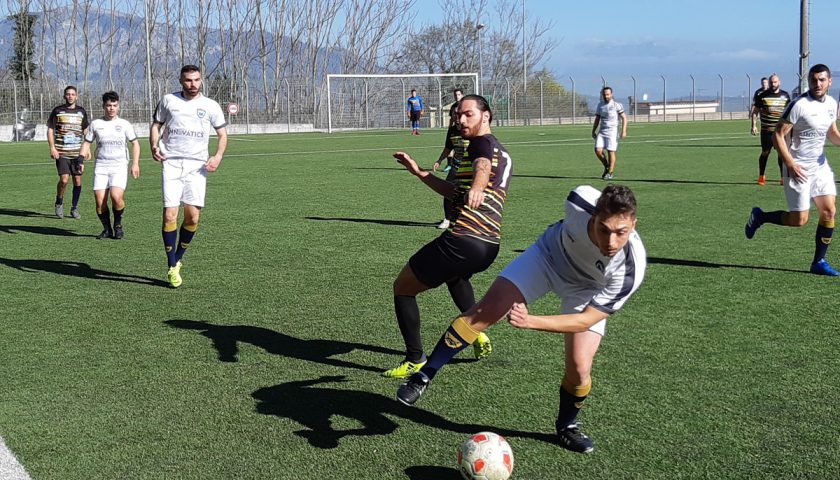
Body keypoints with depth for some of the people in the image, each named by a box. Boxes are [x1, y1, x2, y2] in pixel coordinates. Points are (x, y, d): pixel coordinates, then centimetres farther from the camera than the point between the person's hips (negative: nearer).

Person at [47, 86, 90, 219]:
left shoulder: (81, 111, 9)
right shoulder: (57, 111, 1)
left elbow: (86, 130, 18)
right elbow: (50, 129, 3)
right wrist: (52, 148, -7)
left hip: (77, 153, 3)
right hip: (61, 153, -3)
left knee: (77, 181, 1)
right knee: (64, 180, -13)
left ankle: (74, 208, 15)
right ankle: (59, 202, 12)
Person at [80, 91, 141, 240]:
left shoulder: (124, 124, 7)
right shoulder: (96, 124, 10)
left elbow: (135, 143, 12)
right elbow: (87, 143, 15)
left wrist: (135, 164, 3)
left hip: (119, 166, -2)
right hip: (101, 166, 2)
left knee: (116, 196, -22)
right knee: (99, 200, -8)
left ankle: (118, 224, 2)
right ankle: (107, 229, 13)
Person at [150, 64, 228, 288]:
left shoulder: (211, 106, 6)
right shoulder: (168, 100, 7)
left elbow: (222, 135, 12)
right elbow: (156, 124, 17)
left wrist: (217, 157, -5)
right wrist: (154, 145, -3)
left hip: (197, 165, 1)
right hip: (172, 163, -1)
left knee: (193, 217, -4)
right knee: (170, 215, -10)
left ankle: (177, 259, 18)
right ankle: (172, 266, 3)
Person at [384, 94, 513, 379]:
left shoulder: (481, 142, -4)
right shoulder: (503, 153, 23)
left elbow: (483, 166, -31)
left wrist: (477, 187, -54)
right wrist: (419, 173, 26)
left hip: (462, 240, -10)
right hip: (490, 246, 10)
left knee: (403, 287, 6)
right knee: (455, 274, 43)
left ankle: (415, 361, 4)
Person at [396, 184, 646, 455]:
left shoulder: (630, 270, -39)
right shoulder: (581, 201, -37)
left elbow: (586, 320, -30)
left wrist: (530, 321, -41)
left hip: (586, 290, -1)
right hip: (549, 255, 1)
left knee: (579, 368, -12)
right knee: (485, 312, -15)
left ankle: (567, 427, 22)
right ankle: (423, 377, -1)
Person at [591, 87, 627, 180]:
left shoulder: (616, 105, -5)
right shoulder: (600, 105, 10)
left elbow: (624, 118, -6)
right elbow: (597, 119, 18)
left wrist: (624, 131, -15)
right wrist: (593, 131, 14)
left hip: (612, 131, -4)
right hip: (601, 131, 4)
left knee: (611, 152, -3)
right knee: (598, 150, -7)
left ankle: (610, 173, 7)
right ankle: (606, 166, 16)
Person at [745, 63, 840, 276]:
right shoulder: (799, 104, -16)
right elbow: (778, 135, -16)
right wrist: (790, 164, -22)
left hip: (820, 165, 7)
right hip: (798, 168, -7)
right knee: (800, 220, -6)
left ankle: (818, 262, 10)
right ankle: (759, 216, 19)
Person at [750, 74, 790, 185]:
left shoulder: (785, 95, 6)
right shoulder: (763, 95, -1)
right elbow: (755, 110, 4)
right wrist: (753, 125, -4)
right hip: (766, 130, -1)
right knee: (765, 153, 6)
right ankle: (761, 176, 21)